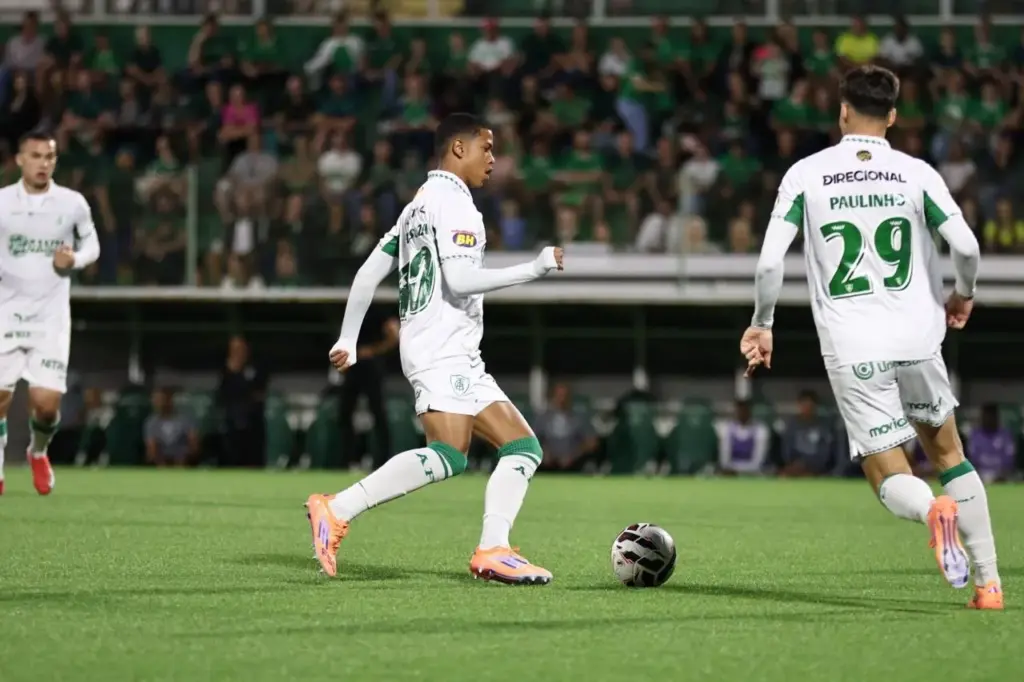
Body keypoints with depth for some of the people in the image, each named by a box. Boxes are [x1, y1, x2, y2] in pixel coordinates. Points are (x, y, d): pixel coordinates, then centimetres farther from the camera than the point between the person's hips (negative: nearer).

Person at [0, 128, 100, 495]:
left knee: (46, 402, -8)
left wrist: (74, 259, -8)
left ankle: (38, 452, 24)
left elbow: (92, 245, 13)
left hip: (51, 317, 0)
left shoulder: (73, 203, 0)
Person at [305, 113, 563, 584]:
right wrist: (533, 270, -12)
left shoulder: (418, 205, 24)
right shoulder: (453, 201, -5)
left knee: (523, 448, 3)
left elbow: (368, 274, 22)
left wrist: (348, 340, 23)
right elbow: (459, 279, -17)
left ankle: (492, 550, -11)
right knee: (448, 455, -26)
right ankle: (338, 511, -26)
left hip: (458, 357, 11)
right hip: (443, 347, -11)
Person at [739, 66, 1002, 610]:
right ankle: (988, 581, 13)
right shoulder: (915, 173, 1)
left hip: (852, 351, -1)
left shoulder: (805, 175, 1)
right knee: (947, 453, 20)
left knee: (887, 474, 6)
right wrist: (963, 295, 14)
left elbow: (770, 261, -6)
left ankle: (932, 510, -30)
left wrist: (761, 325, 10)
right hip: (917, 339, 1)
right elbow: (965, 246, -7)